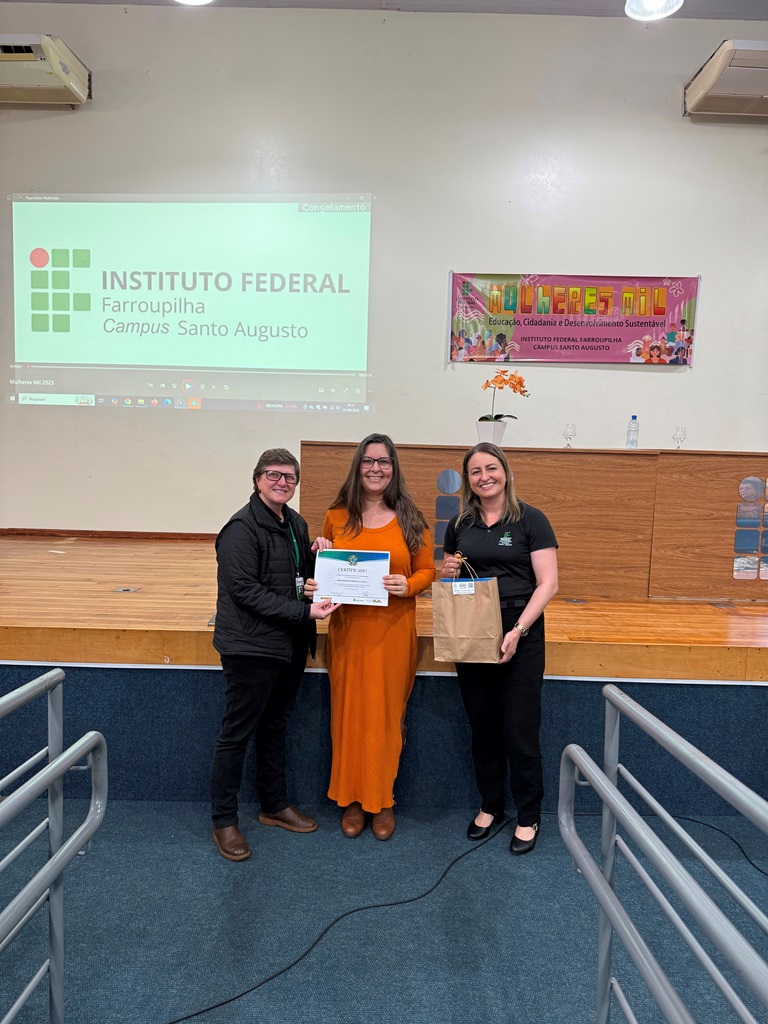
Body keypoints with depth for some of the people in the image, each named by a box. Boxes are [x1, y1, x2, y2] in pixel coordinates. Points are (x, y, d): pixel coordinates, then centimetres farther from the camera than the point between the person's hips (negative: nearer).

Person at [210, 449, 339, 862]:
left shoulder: (295, 524, 10)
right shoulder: (242, 528, -15)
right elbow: (246, 591, -21)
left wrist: (315, 572, -1)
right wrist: (304, 611, -23)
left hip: (289, 645, 8)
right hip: (251, 647, -8)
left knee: (274, 727, 21)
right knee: (237, 734, 4)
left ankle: (274, 805, 37)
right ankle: (224, 821, 21)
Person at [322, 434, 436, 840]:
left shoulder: (410, 519, 3)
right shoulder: (336, 517, 5)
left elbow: (426, 570, 5)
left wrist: (408, 585, -15)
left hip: (393, 631, -1)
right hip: (348, 630, 1)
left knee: (386, 714, 6)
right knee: (349, 712, 6)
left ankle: (382, 800, 24)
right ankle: (352, 799, 24)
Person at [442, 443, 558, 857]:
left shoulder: (531, 520, -4)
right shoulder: (460, 525, 8)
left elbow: (548, 583, -9)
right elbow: (449, 580, 18)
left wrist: (518, 630, -19)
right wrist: (448, 571, -5)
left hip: (520, 636, -4)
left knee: (520, 731, 2)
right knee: (482, 727, 13)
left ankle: (528, 818, 22)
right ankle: (490, 806, 33)